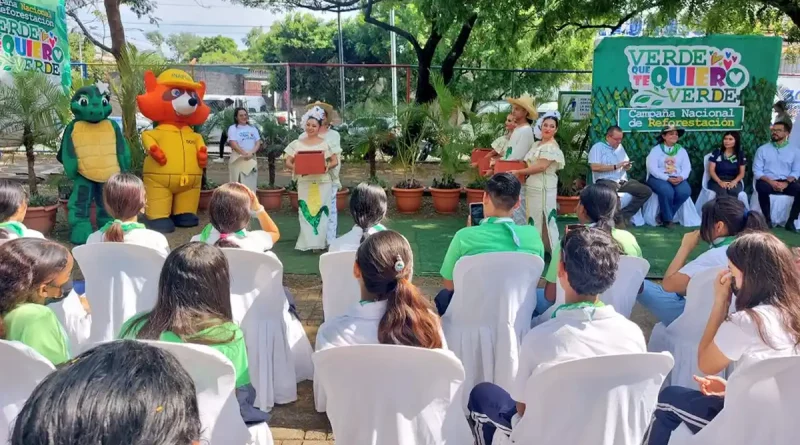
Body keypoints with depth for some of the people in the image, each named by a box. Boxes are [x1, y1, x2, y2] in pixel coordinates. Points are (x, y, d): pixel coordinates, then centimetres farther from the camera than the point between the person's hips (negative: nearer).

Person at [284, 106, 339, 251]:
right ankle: (308, 242, 10)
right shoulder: (297, 143, 5)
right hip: (305, 183, 1)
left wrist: (328, 166, -18)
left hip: (323, 183, -1)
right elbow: (288, 162, 5)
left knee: (321, 211, 1)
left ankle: (319, 242, 10)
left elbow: (335, 160, 4)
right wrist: (297, 167, -17)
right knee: (306, 212, 1)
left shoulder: (326, 143, 3)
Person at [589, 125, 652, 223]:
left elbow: (625, 167, 26)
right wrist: (615, 166, -12)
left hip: (623, 181, 7)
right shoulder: (598, 147, 1)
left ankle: (625, 214, -7)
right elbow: (594, 167, -14)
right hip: (606, 181, -7)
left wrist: (627, 166, 0)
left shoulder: (620, 147, 23)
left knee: (646, 191, -6)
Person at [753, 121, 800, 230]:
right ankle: (768, 220, -19)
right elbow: (757, 171, -1)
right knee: (762, 188, -36)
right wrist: (771, 182, -17)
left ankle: (791, 221, -13)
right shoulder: (762, 149, 5)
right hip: (767, 181, -1)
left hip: (786, 182, 1)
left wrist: (786, 183, -17)